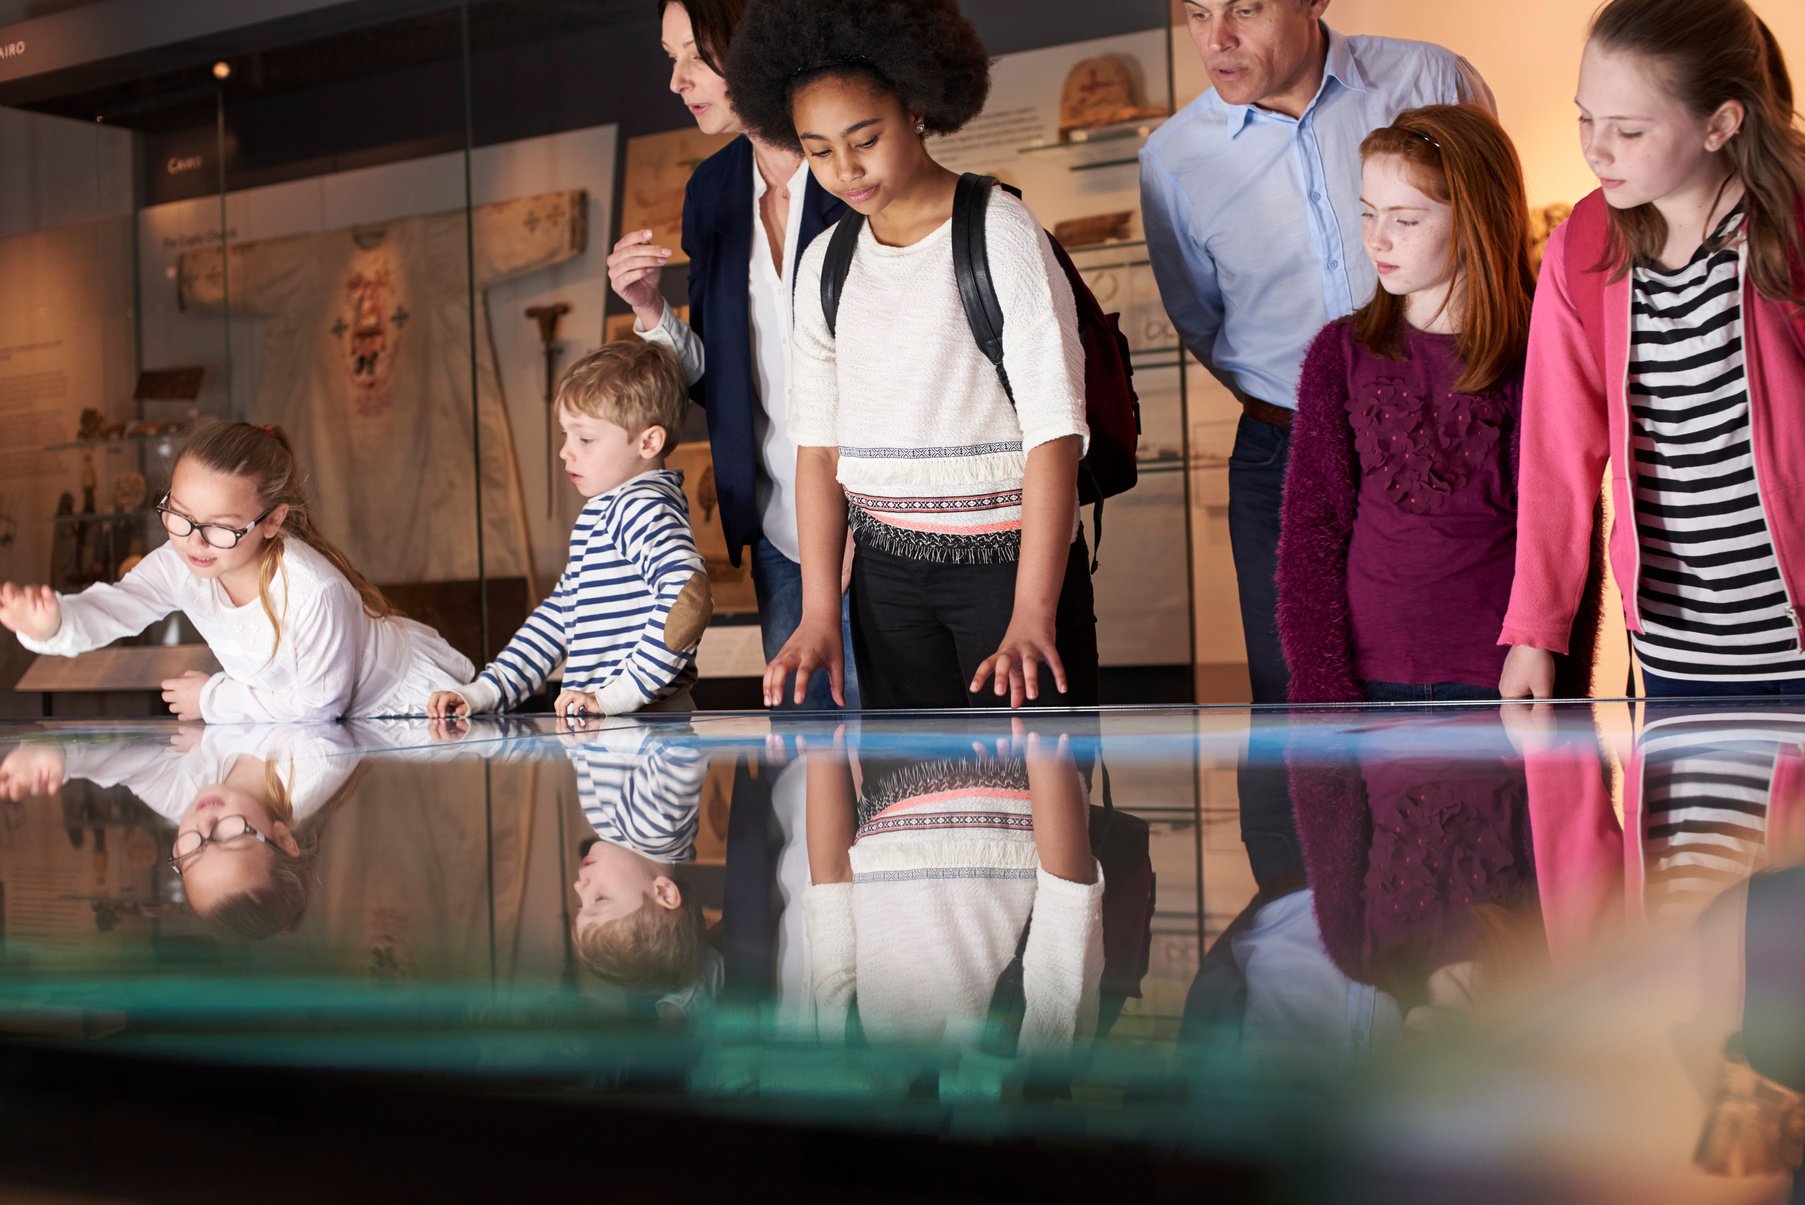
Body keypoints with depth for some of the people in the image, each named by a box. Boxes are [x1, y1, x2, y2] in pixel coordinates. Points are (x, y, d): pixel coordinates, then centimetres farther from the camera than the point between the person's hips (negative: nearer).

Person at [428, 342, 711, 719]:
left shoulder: (643, 507, -7)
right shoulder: (601, 512, 22)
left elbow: (689, 596, -23)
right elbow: (561, 614, 28)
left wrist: (618, 695, -22)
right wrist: (484, 693, 21)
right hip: (597, 730, 9)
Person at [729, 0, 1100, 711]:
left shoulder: (1000, 234, -8)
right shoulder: (825, 266, 9)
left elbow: (1055, 430, -15)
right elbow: (819, 444, 9)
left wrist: (1031, 617, -23)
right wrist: (819, 615, 0)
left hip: (1006, 555, -4)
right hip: (886, 570, 4)